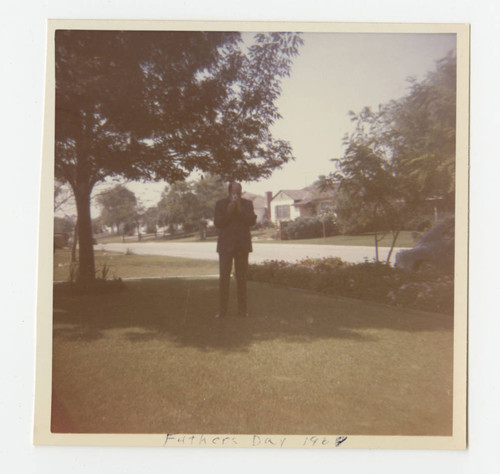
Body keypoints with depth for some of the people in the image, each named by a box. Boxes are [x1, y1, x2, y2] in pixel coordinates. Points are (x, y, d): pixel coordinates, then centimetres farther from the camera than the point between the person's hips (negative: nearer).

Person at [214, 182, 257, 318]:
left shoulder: (247, 204, 6)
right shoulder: (220, 204, 2)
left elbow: (252, 221, -6)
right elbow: (217, 223, -5)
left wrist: (240, 210, -18)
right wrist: (229, 211, -17)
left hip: (242, 245, 1)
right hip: (226, 245, -1)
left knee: (242, 278, 3)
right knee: (224, 277, -4)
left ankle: (242, 309, 10)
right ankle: (222, 309, 4)